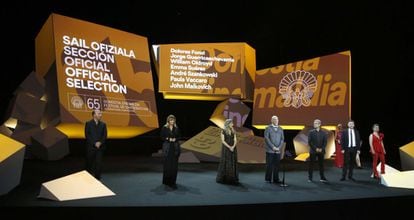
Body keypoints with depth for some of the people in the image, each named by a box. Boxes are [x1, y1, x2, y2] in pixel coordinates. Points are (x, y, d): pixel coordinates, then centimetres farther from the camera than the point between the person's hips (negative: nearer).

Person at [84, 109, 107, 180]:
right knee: (89, 163, 7)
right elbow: (87, 135, -7)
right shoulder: (88, 124, -2)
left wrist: (100, 143, -12)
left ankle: (97, 178, 9)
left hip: (100, 147, 2)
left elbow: (104, 136, 4)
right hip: (90, 147, -2)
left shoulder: (103, 124, 7)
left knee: (99, 163, 0)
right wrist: (94, 143, -14)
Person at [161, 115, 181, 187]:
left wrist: (175, 139, -10)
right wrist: (168, 139, -15)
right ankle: (166, 180, 8)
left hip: (175, 147, 2)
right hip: (167, 147, -2)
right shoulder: (164, 128, 0)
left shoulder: (176, 128, 8)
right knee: (167, 164, -3)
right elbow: (162, 137, 0)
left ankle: (173, 180, 9)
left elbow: (179, 136, 9)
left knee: (174, 164, 0)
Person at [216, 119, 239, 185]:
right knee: (225, 163, -4)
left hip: (233, 149, 4)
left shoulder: (233, 131, 8)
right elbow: (223, 141, -12)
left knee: (233, 163, 3)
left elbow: (235, 141, 2)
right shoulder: (223, 131, -5)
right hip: (226, 149, -4)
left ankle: (232, 178, 9)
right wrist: (229, 147, -21)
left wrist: (233, 147, -17)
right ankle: (223, 178, 5)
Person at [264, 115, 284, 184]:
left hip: (278, 151, 3)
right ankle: (268, 179, 10)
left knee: (276, 165, 3)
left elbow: (282, 139, 9)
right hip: (270, 150, -3)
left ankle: (276, 179, 10)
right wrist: (273, 147, -12)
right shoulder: (268, 128, 1)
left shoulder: (280, 129, 13)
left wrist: (279, 147, -5)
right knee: (269, 165, 0)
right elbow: (266, 138, -7)